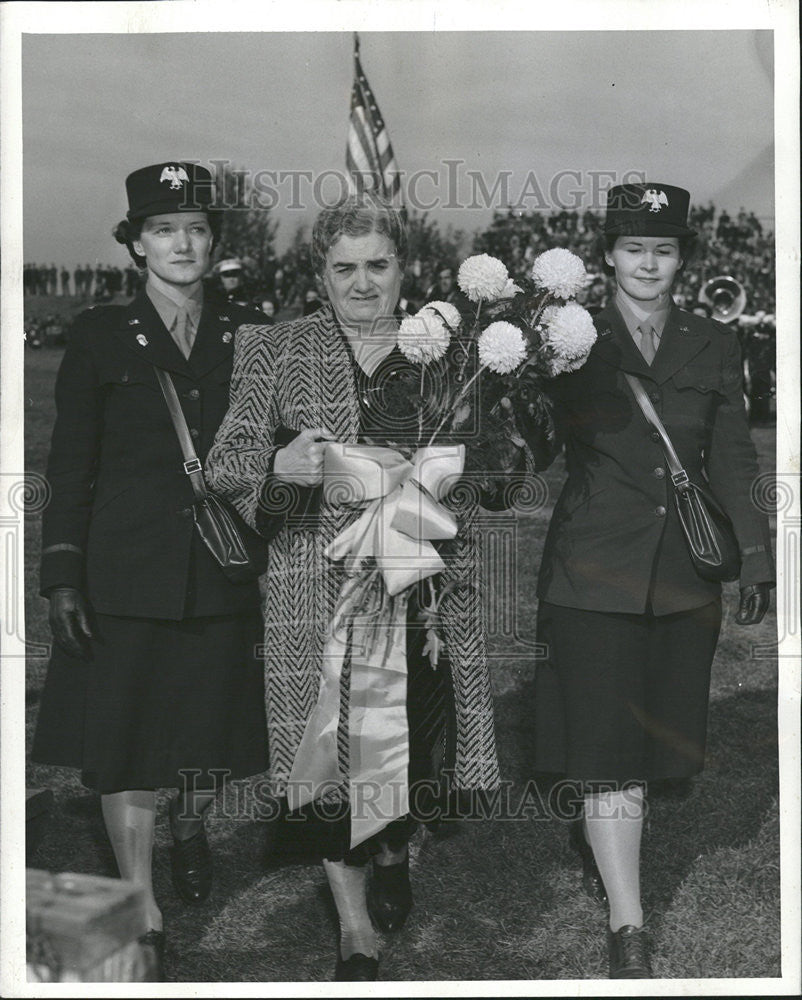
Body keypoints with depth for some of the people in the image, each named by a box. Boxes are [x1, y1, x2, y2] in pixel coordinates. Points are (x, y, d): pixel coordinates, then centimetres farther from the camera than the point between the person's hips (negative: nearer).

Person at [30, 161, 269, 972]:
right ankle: (142, 912, 12)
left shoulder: (244, 337, 7)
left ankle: (190, 822, 42)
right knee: (123, 735, -1)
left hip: (223, 570, 2)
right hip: (126, 570, -2)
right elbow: (70, 466, 1)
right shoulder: (100, 335, 2)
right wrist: (62, 576, -6)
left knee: (213, 730, 8)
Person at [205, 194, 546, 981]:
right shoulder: (276, 351, 4)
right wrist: (280, 464, -20)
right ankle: (354, 924, 19)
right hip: (319, 584, -1)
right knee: (329, 743, 0)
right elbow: (225, 464, 1)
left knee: (415, 733, 8)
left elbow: (505, 456, 11)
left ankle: (394, 850, 43)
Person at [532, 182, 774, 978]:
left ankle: (593, 841, 42)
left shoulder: (712, 346, 8)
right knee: (610, 755, -5)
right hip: (595, 570, -4)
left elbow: (731, 462, 10)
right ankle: (627, 931, 2)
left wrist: (754, 559, 7)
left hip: (683, 575, 4)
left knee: (657, 736, 15)